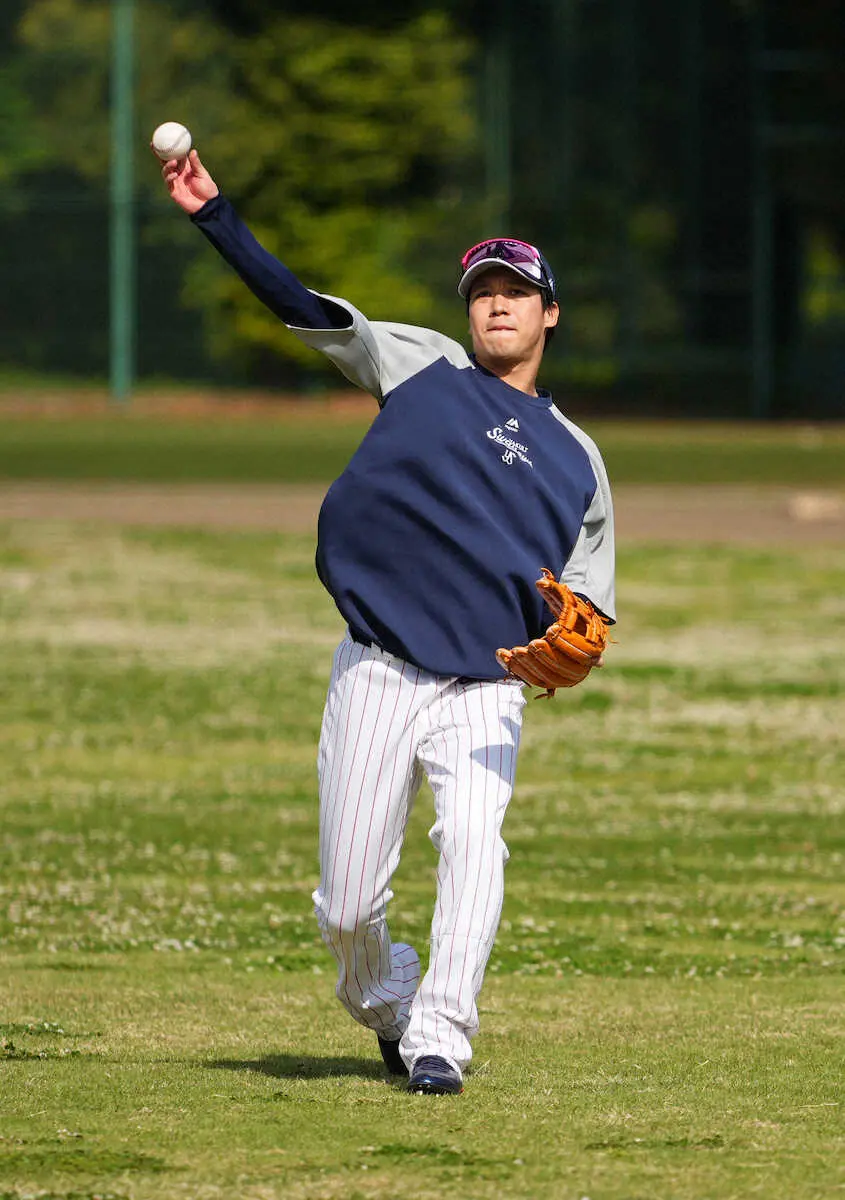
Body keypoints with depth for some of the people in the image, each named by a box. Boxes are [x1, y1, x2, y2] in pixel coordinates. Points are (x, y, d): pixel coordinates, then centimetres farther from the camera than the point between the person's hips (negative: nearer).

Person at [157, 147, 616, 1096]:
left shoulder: (576, 458, 16)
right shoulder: (418, 365, 11)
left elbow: (588, 601, 15)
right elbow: (299, 304, 5)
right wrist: (213, 215, -6)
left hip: (487, 689, 0)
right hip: (379, 672, 0)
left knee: (473, 840, -27)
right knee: (347, 905, -1)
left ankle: (438, 1037, -27)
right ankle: (382, 1003, 30)